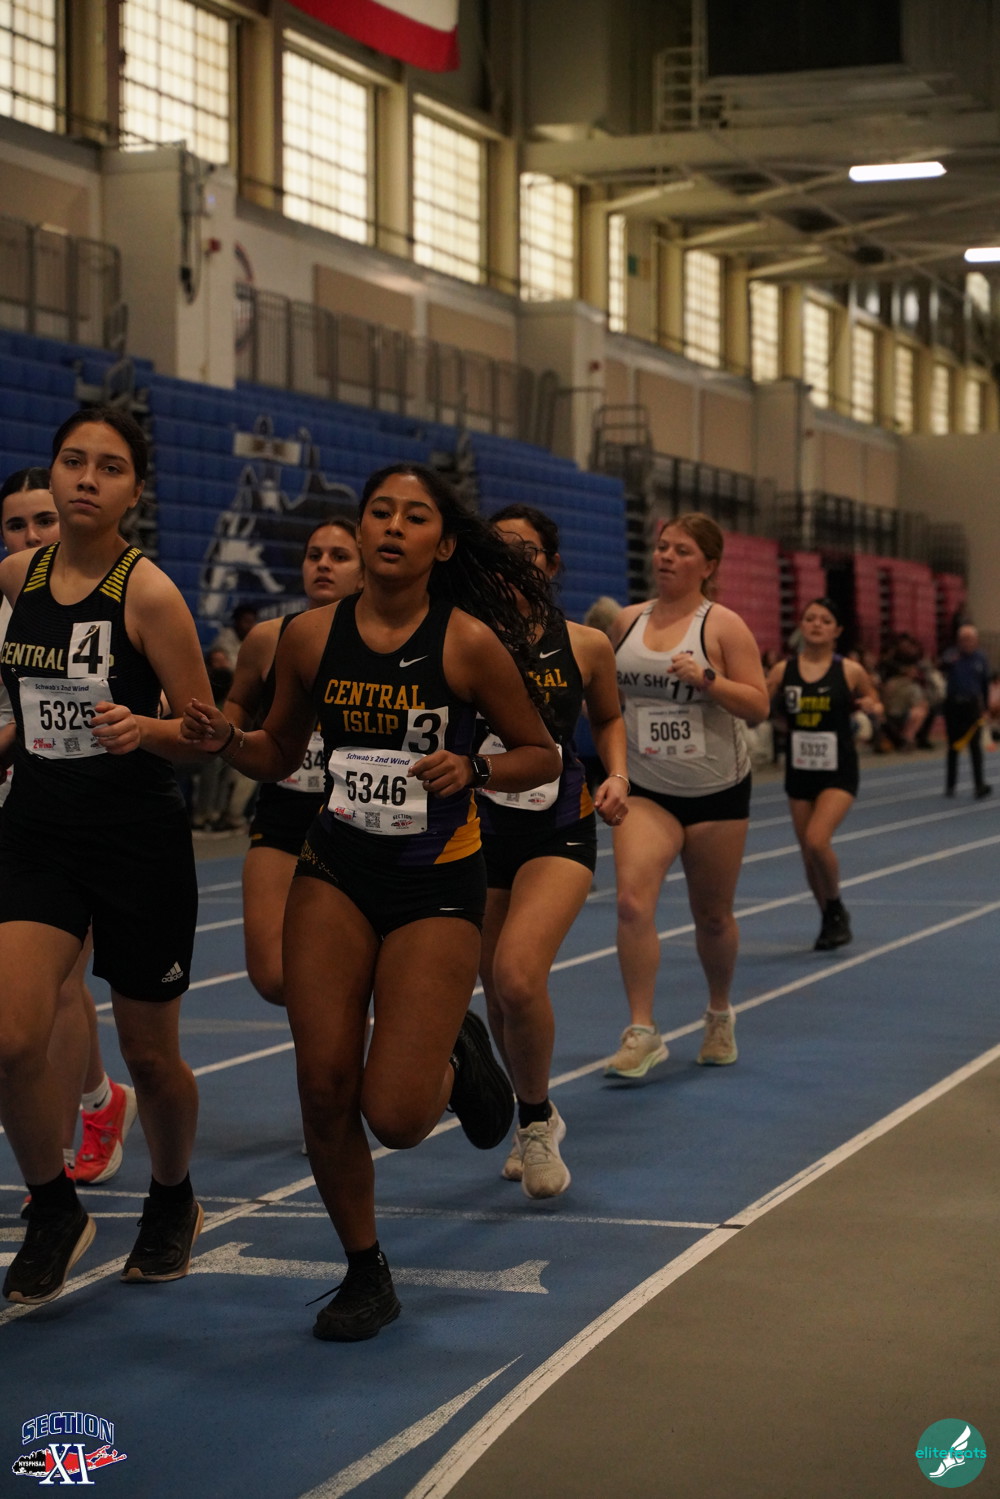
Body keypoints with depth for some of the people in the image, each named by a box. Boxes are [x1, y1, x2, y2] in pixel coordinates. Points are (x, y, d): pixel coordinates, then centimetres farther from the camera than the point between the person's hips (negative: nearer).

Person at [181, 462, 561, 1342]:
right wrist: (227, 742, -9)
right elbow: (282, 754, 12)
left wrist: (472, 769, -19)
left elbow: (542, 755, -1)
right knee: (325, 1089, -2)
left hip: (438, 883, -3)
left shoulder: (469, 642, -10)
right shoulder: (312, 636, -1)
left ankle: (458, 1060, 27)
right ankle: (365, 1273, 21)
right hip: (336, 872, 3)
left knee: (394, 1117, -10)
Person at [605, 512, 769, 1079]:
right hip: (647, 792, 2)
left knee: (713, 916, 11)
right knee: (633, 900, -19)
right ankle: (642, 1032, -15)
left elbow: (758, 705, -12)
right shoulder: (630, 621, 4)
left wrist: (705, 678, -25)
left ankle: (720, 1016, 36)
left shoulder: (723, 625, -8)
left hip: (717, 791, -2)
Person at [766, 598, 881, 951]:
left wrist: (871, 708, -15)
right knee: (808, 854, 9)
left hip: (838, 772, -3)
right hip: (799, 772, 3)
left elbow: (876, 705, 8)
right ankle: (830, 921, 31)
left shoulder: (850, 671, -6)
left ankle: (836, 909, 5)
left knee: (817, 841, -21)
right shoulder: (783, 671, -1)